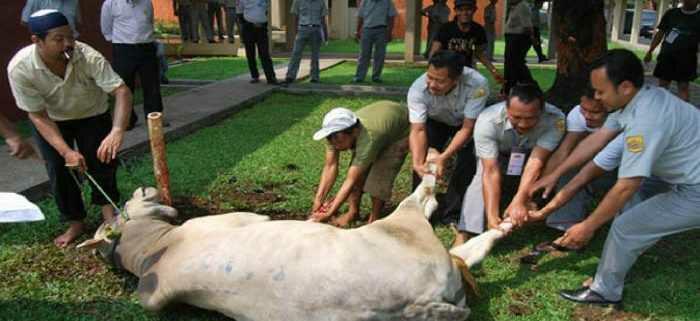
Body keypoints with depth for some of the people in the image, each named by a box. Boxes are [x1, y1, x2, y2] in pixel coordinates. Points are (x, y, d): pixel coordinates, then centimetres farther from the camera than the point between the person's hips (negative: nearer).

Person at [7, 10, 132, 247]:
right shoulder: (19, 68, -31)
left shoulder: (88, 56, -35)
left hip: (93, 116, 0)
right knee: (59, 171, -2)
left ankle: (108, 209, 11)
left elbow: (121, 91, -39)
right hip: (51, 121, 1)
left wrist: (117, 131, -55)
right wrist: (66, 151, -35)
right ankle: (75, 223, 16)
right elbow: (38, 115, -23)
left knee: (102, 161, -11)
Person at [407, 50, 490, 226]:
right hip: (435, 122, 1)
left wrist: (444, 157, -45)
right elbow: (418, 130, -33)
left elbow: (467, 129, -33)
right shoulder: (418, 89, -35)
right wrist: (417, 163, -49)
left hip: (466, 123, -1)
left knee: (468, 162, -17)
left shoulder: (477, 85, -39)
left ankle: (449, 212, -1)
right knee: (422, 156, -16)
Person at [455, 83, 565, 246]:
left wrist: (519, 201, -53)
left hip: (533, 155, 2)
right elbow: (491, 171, -39)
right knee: (483, 178, -30)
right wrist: (492, 215, -47)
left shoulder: (555, 120, -36)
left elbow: (536, 162, -41)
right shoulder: (487, 121, -38)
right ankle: (463, 235, -29)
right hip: (497, 156, -2)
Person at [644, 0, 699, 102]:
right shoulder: (671, 13, 9)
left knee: (683, 86, -3)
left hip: (686, 59, -2)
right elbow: (660, 33, 11)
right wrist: (650, 51, 6)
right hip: (666, 56, 2)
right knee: (662, 84, 7)